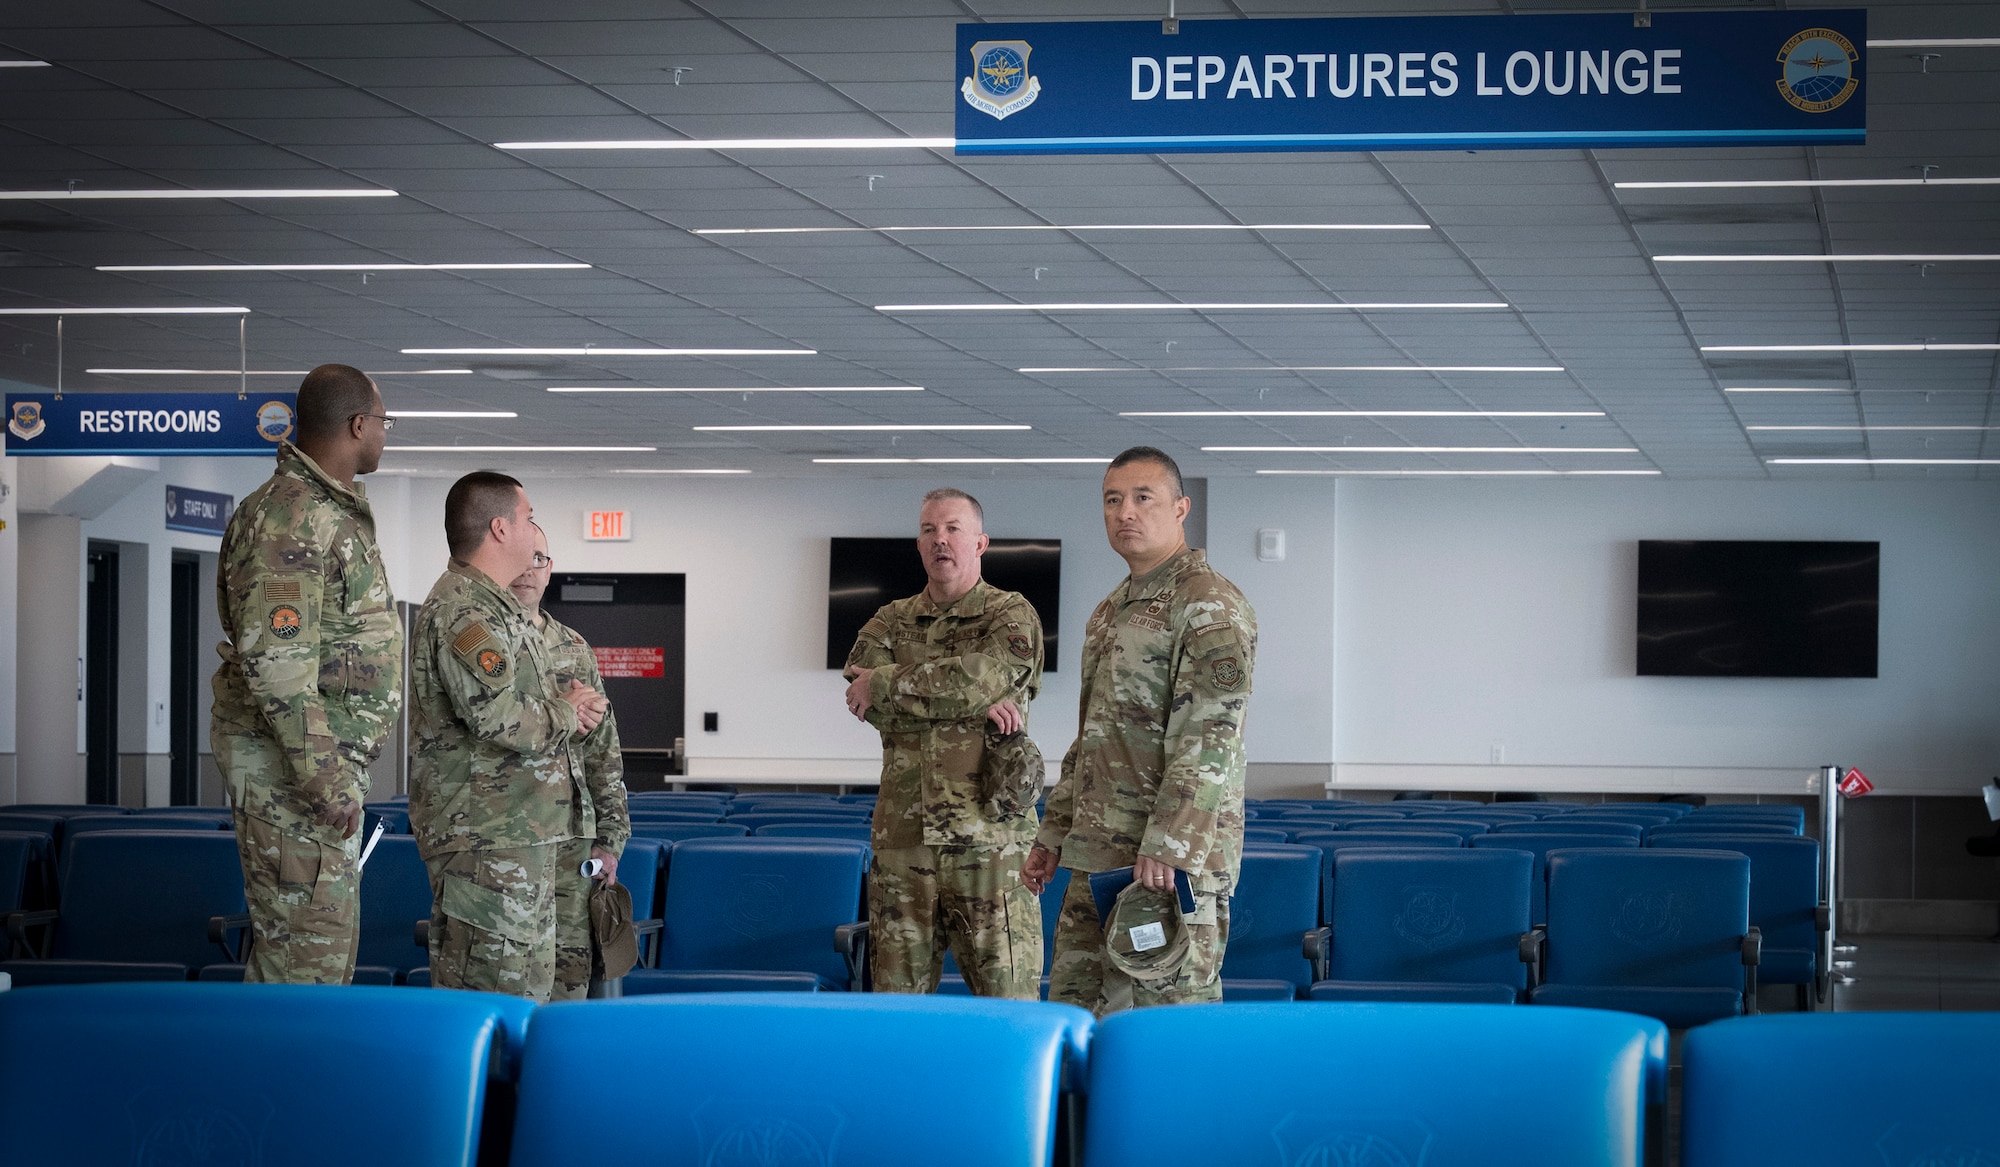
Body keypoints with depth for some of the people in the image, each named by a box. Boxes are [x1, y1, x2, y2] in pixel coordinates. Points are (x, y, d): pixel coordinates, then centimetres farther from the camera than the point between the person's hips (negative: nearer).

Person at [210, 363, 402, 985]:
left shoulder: (335, 510, 17)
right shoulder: (291, 514, -17)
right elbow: (274, 658, -25)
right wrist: (324, 776, -26)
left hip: (327, 754, 11)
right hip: (292, 760, -11)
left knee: (330, 932, 15)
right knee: (307, 945, -10)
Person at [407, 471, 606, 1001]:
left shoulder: (495, 605, 21)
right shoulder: (463, 611, -14)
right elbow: (497, 719, -25)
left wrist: (566, 708, 8)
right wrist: (566, 713, -7)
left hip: (522, 835, 11)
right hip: (487, 840, -11)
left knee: (530, 982, 14)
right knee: (498, 995, -11)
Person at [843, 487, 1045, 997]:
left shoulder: (1012, 615, 3)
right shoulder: (892, 621, 15)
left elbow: (983, 676, -17)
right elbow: (862, 698, -4)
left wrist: (883, 684, -7)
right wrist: (970, 703, -13)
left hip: (989, 838, -4)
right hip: (902, 839, 4)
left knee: (1008, 999, -3)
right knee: (897, 995, 7)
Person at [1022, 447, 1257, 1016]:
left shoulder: (1210, 605, -10)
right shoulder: (1111, 611, 20)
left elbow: (1208, 739, -19)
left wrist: (1167, 846, -25)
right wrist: (1054, 833, 22)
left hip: (1171, 861, -9)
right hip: (1096, 859, 9)